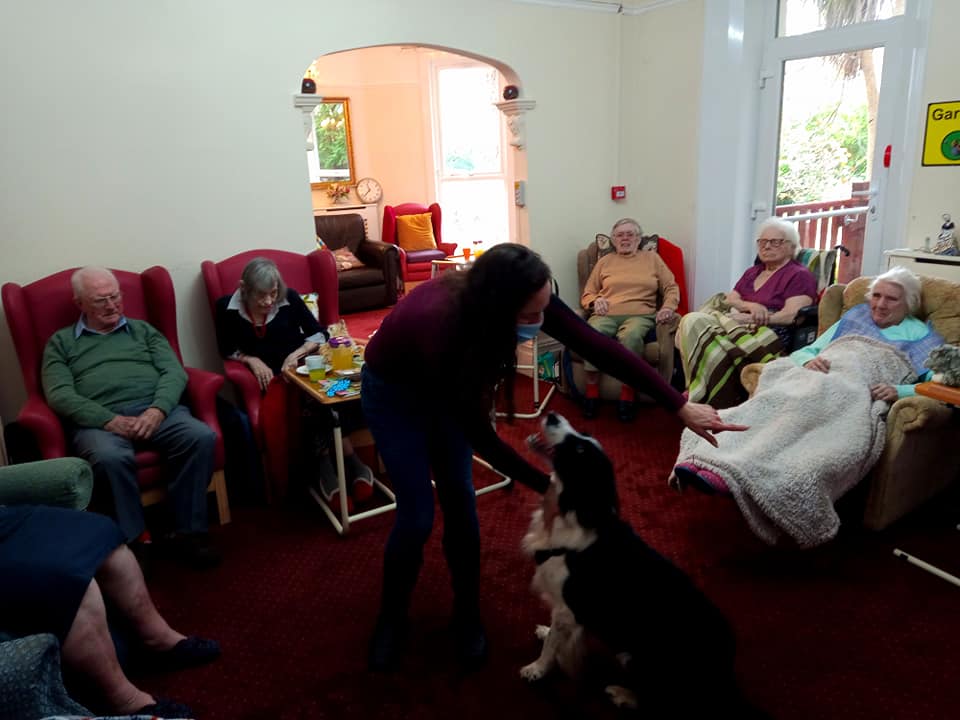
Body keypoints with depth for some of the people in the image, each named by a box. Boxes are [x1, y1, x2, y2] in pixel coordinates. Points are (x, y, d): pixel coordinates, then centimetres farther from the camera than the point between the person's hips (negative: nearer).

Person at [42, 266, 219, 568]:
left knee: (203, 437, -29)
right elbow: (59, 395, 2)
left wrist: (158, 409, -12)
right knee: (111, 457, -38)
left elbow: (174, 372, 9)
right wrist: (110, 420, -15)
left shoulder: (143, 330, 23)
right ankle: (134, 539, -20)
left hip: (155, 410, 2)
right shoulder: (60, 342, 18)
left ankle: (188, 532, -19)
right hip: (99, 420, -2)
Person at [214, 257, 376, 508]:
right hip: (270, 374, 1)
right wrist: (251, 360, -9)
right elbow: (227, 349, 9)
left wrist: (297, 353, -14)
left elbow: (319, 334, 3)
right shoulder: (227, 307, -3)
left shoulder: (289, 297, -4)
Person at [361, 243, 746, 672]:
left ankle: (467, 614, 21)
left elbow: (599, 348, -24)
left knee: (460, 499, 2)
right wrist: (550, 488, -24)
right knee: (418, 513, -7)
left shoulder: (527, 300, -29)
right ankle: (391, 616, 19)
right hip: (393, 391, -5)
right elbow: (481, 437, -33)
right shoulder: (443, 330, -43)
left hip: (451, 382, 5)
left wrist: (681, 406, -23)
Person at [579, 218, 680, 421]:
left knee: (631, 336, -39)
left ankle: (628, 394, -27)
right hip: (606, 314, 1)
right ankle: (592, 390, -23)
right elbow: (587, 294, 21)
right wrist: (596, 301, -2)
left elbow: (671, 287, 17)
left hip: (640, 315, -1)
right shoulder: (605, 261, 24)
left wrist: (668, 307, -3)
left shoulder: (652, 258, 23)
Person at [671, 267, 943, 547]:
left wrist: (899, 391, -9)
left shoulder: (922, 335, 25)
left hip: (858, 391, -3)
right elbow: (805, 351, 27)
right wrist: (809, 360, 3)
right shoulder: (854, 316, 34)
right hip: (811, 378, 3)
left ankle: (728, 470, -56)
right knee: (775, 403, -34)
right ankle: (703, 460, -55)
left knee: (801, 410, -38)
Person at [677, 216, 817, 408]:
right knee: (692, 321, -23)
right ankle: (698, 391, -24)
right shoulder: (752, 272, 27)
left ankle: (710, 397, -22)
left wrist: (747, 318, -15)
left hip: (768, 334, -7)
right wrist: (751, 306, -9)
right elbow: (729, 300, 13)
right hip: (736, 324, 7)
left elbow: (790, 316, -10)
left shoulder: (799, 276, 5)